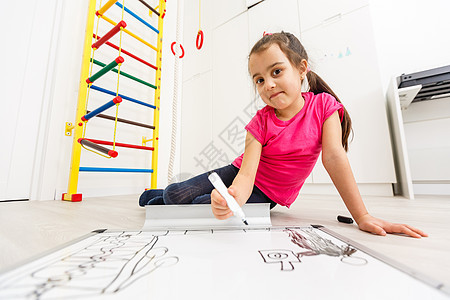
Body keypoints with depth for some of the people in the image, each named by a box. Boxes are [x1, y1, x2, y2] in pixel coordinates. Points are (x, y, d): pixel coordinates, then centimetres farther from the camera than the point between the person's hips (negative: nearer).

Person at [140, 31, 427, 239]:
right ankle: (156, 196, 28)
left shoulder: (324, 104, -12)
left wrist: (362, 216, -17)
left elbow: (334, 156, -16)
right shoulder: (261, 121, -15)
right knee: (175, 195, -11)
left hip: (267, 195, 0)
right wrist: (232, 198, -46)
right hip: (239, 177, 1)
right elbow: (247, 173, -24)